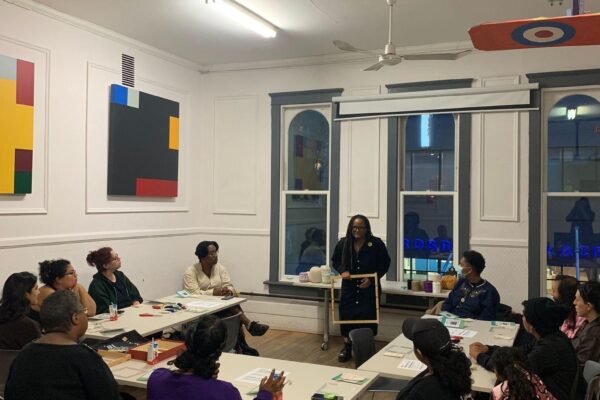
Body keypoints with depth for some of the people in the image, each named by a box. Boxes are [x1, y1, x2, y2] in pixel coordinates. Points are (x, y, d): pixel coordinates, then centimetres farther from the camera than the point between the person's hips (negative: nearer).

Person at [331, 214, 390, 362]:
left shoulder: (376, 244, -8)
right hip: (349, 287, 2)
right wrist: (342, 271, -9)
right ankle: (347, 348, 20)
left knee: (367, 318, -3)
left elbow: (385, 264, -1)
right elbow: (335, 260, 12)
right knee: (347, 316, 3)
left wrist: (372, 279, -11)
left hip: (369, 288, -2)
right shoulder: (343, 243, -1)